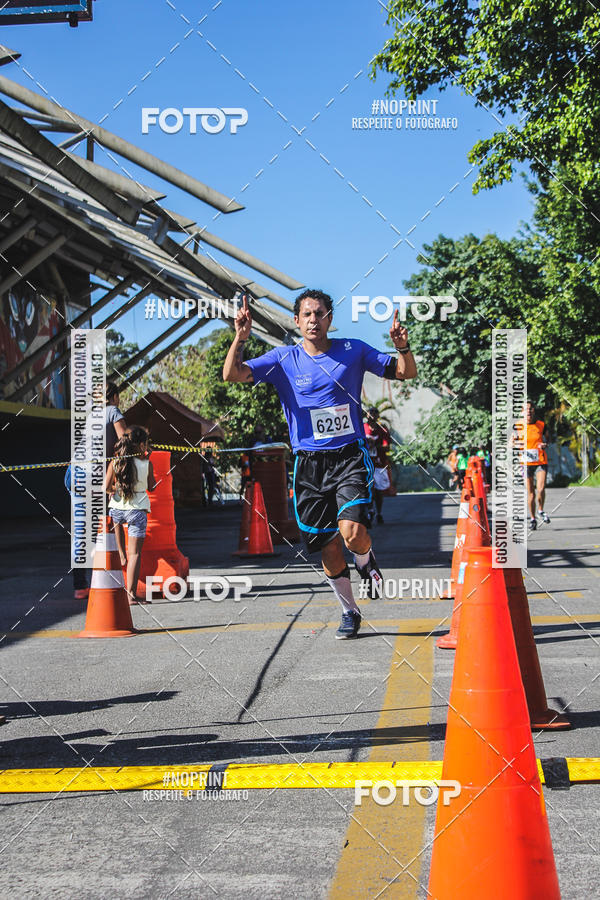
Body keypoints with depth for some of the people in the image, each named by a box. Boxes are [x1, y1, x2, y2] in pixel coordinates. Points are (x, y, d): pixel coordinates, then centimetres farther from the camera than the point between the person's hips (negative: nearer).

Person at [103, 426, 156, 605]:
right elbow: (151, 487, 8)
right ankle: (131, 594, -4)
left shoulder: (115, 463, -3)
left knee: (117, 519, 42)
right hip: (138, 510, -3)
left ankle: (121, 554, 37)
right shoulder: (146, 464, -7)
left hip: (117, 508, 3)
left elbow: (106, 487, -6)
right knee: (135, 553, 0)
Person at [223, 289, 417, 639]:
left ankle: (367, 560, 16)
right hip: (309, 463, 2)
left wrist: (403, 346, -14)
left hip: (351, 456, -1)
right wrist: (241, 336, -22)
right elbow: (232, 374, -7)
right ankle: (350, 612, 28)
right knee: (329, 548, 5)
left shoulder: (353, 351, 2)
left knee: (352, 532, -22)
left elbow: (406, 373, 7)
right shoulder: (283, 359, 2)